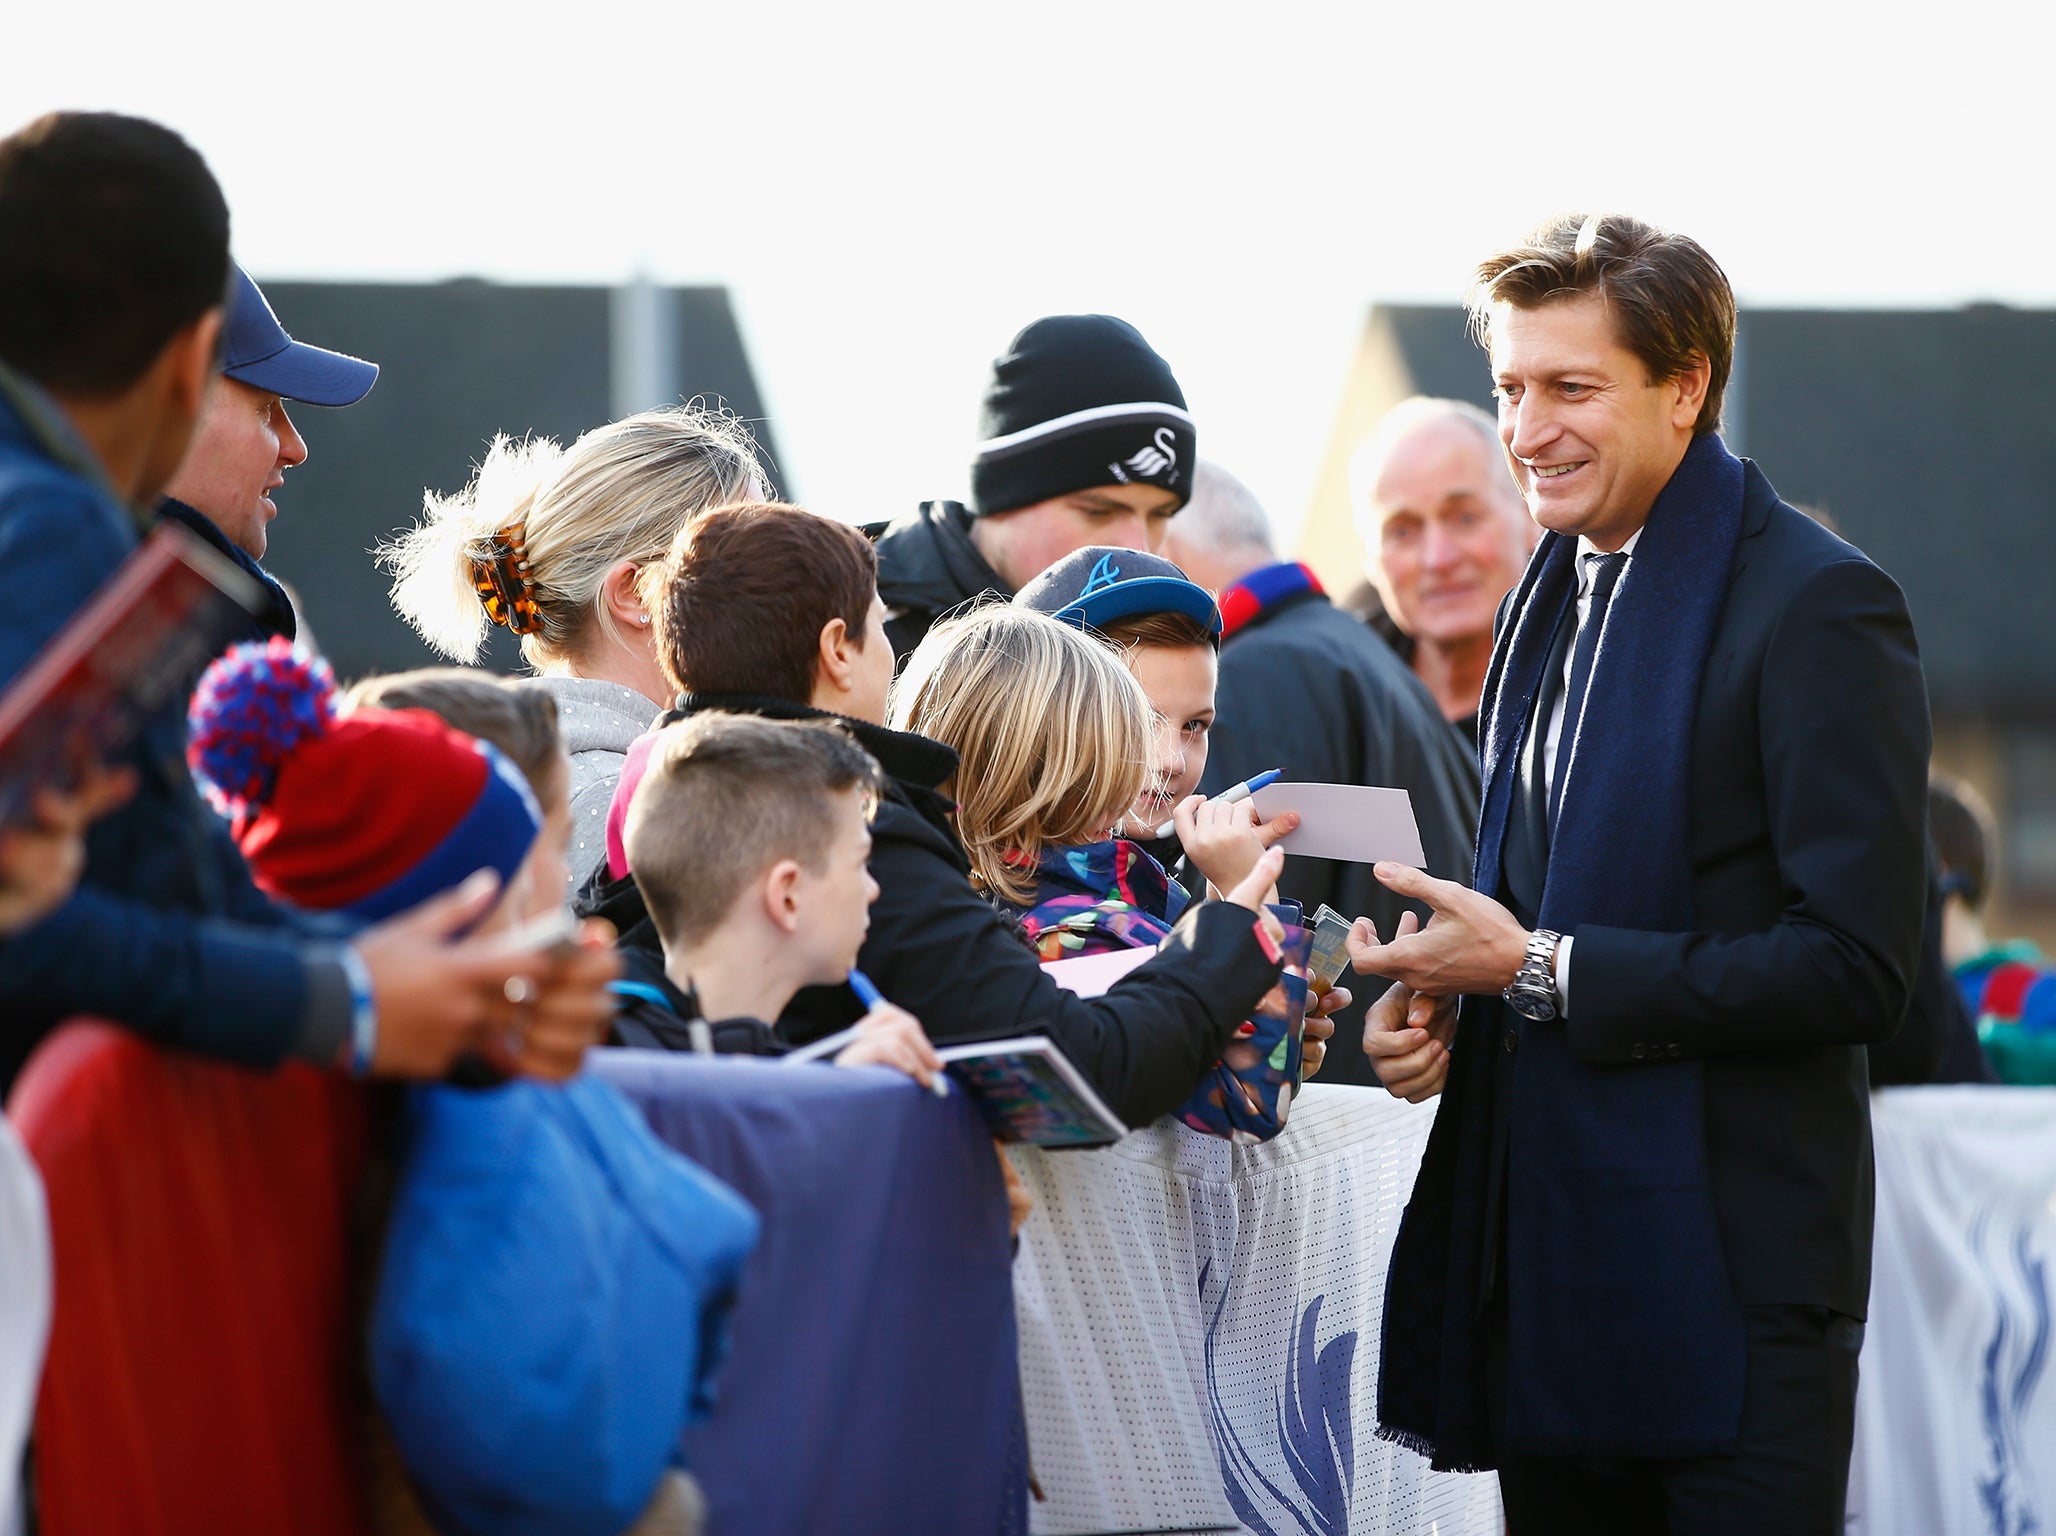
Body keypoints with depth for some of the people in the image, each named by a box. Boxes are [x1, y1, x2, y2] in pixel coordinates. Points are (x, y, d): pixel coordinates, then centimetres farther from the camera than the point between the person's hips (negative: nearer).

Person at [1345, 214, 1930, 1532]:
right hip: (1545, 1253, 8)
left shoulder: (1817, 607, -12)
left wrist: (1540, 970, -17)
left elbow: (1859, 967, -18)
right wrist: (1442, 994, 4)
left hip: (1730, 1267, -8)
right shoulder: (1556, 595, 15)